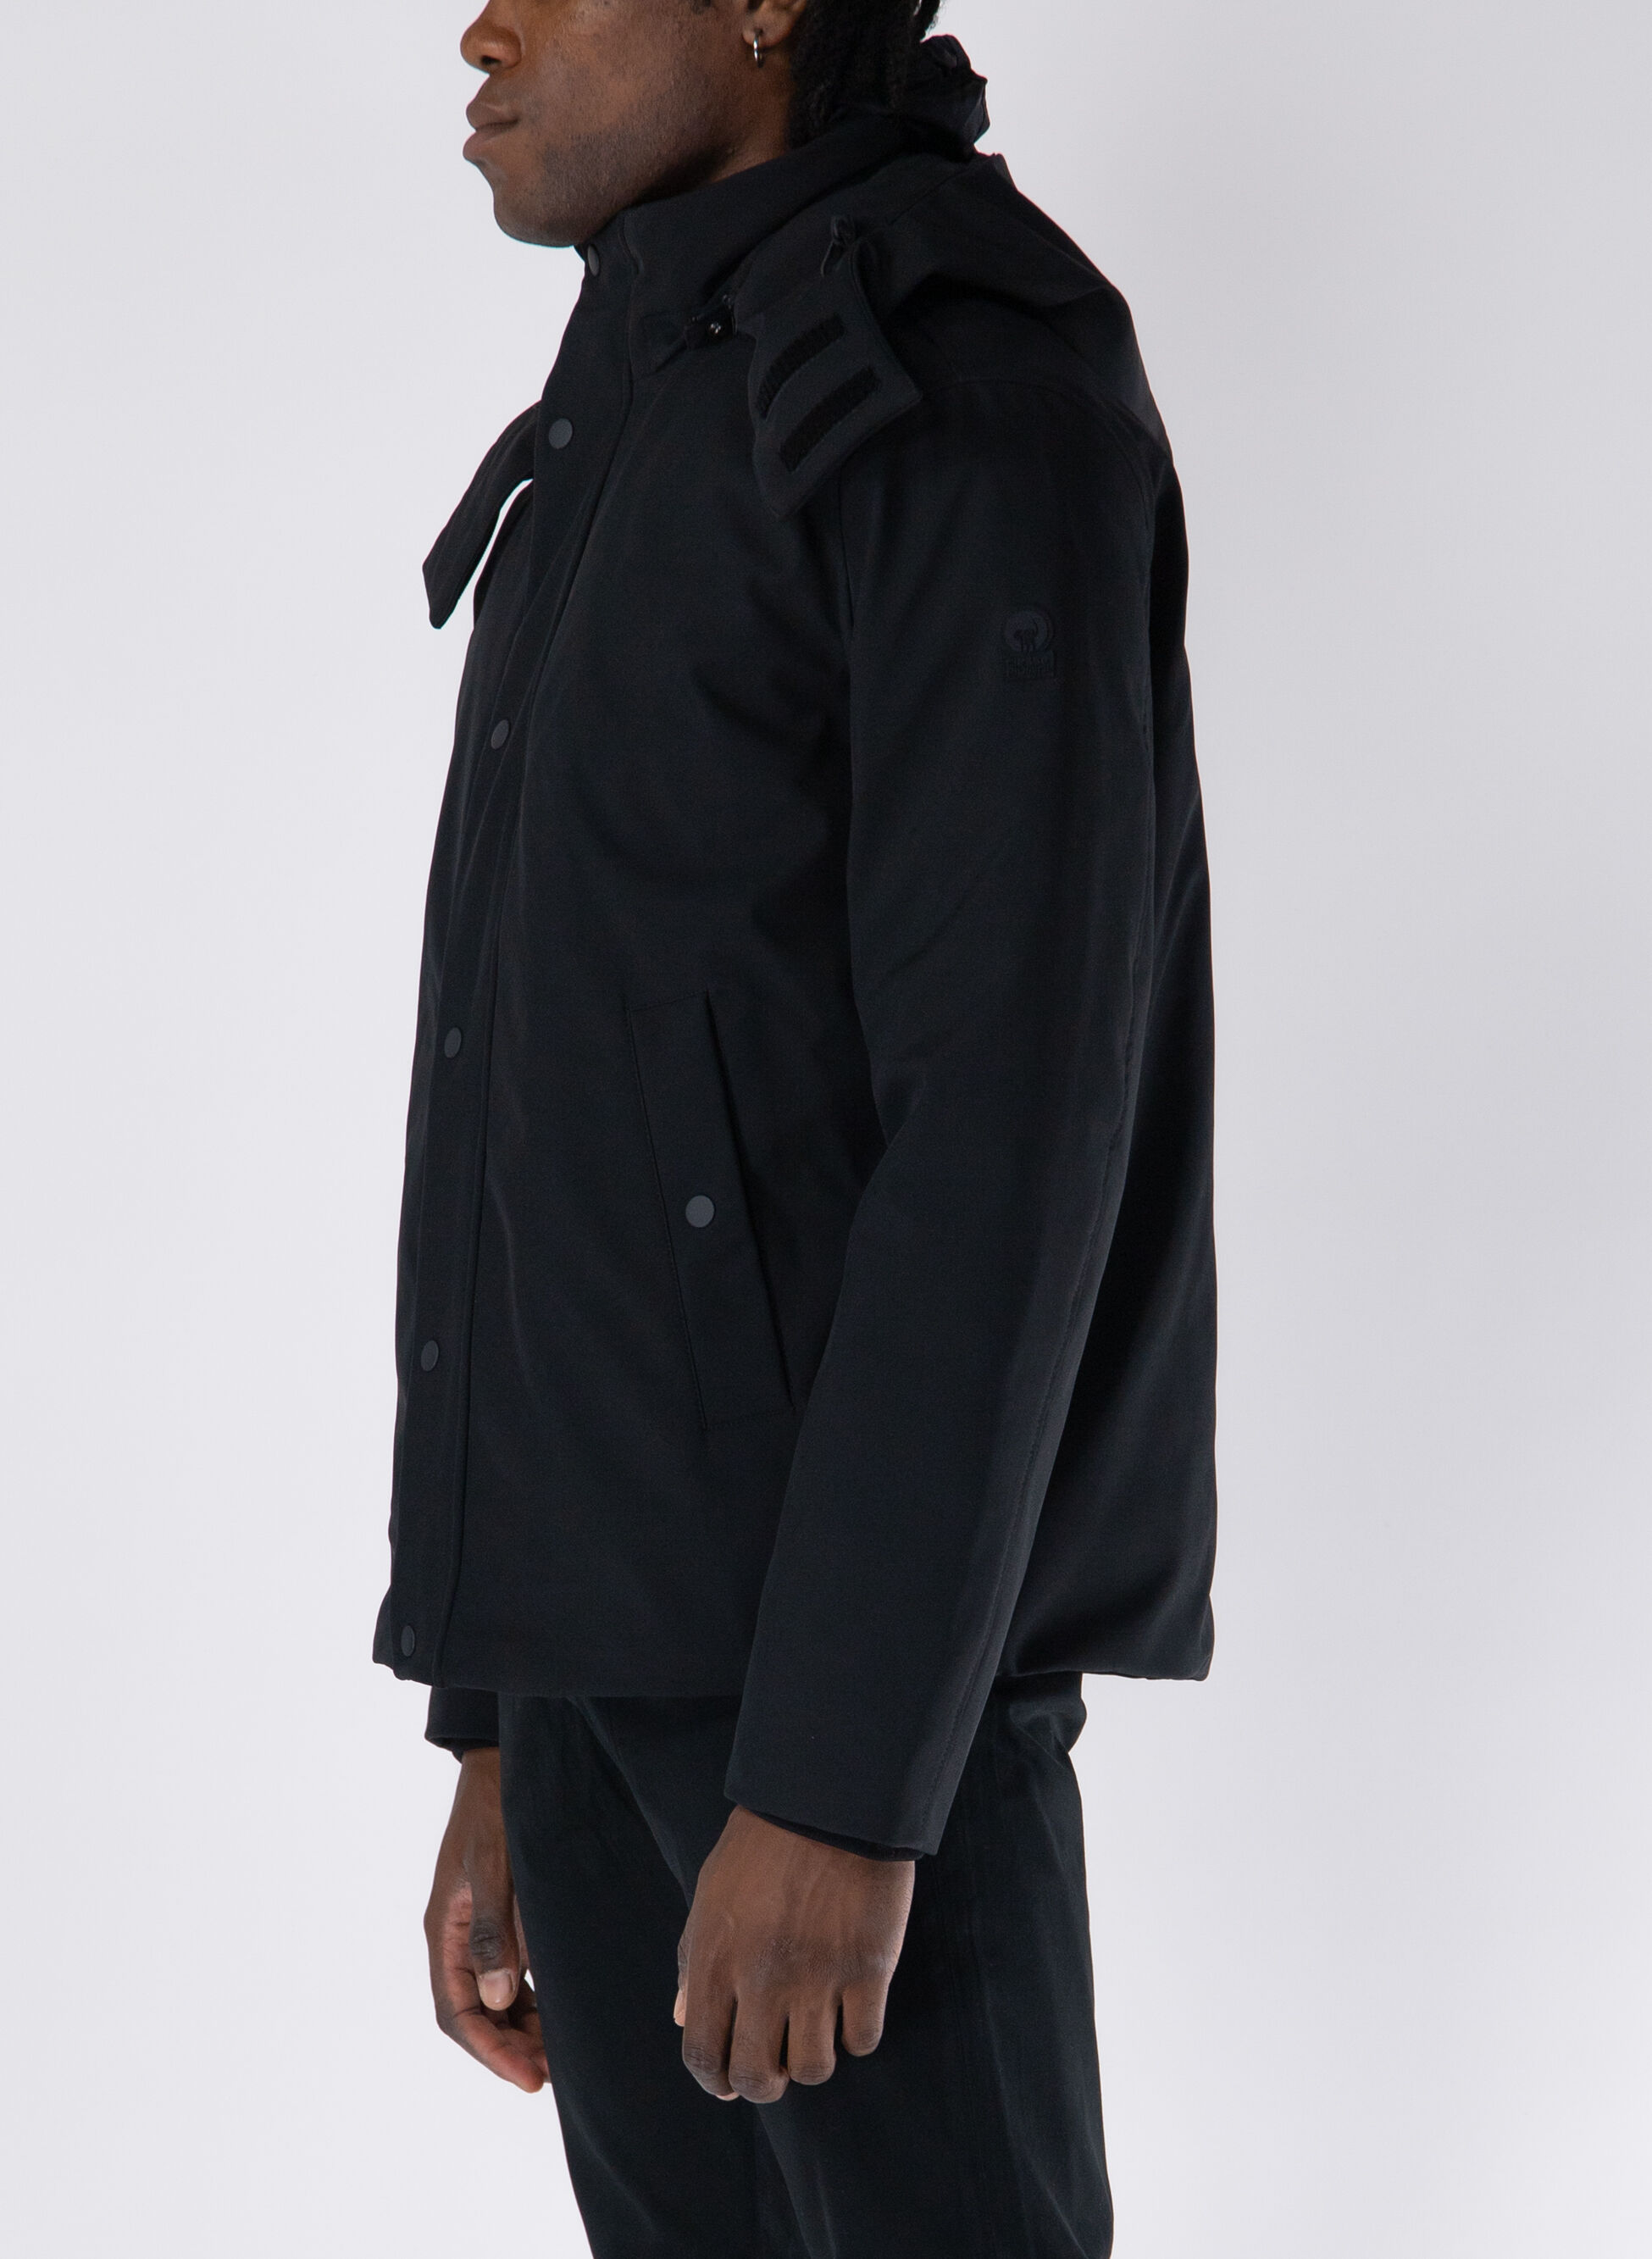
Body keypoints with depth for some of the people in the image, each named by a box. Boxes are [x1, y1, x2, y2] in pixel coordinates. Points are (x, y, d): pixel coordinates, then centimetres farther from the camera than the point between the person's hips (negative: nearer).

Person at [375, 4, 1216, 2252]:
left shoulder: (973, 396, -12)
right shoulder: (639, 474, 19)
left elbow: (1019, 1109, -19)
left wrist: (842, 1773, -23)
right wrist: (507, 1730, 19)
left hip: (858, 1607, -9)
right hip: (631, 1597, 9)